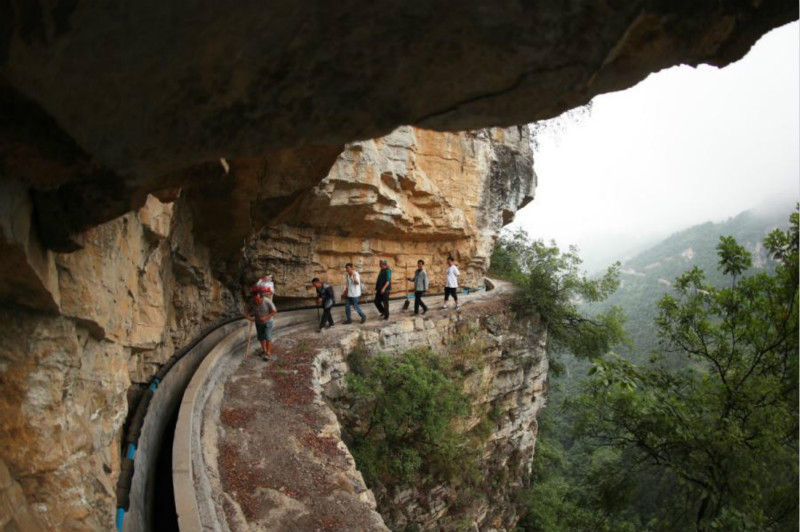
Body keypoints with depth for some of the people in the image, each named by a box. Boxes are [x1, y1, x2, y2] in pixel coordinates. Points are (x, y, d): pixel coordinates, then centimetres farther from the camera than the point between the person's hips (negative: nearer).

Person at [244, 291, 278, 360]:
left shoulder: (267, 302, -28)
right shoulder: (252, 302, -18)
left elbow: (275, 311, -19)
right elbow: (247, 310, -5)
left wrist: (266, 318, -26)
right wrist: (247, 316, -25)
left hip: (267, 322, -4)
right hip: (258, 322, 4)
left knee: (268, 338, -7)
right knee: (261, 337, 13)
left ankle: (268, 353, 5)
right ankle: (264, 350, 33)